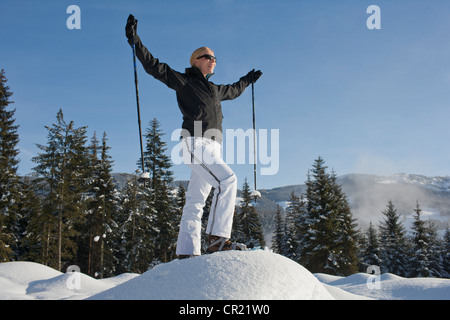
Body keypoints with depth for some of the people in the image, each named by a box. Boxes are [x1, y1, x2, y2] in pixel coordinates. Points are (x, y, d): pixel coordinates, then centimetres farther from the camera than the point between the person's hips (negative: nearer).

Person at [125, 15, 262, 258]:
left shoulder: (214, 89, 28)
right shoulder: (182, 81, 8)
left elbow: (233, 91, 48)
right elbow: (154, 66, 4)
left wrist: (247, 80, 62)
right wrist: (135, 41, -3)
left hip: (211, 148, 8)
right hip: (195, 143, -8)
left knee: (196, 200, 3)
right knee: (227, 180, -24)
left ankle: (187, 252, 2)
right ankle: (217, 238, -25)